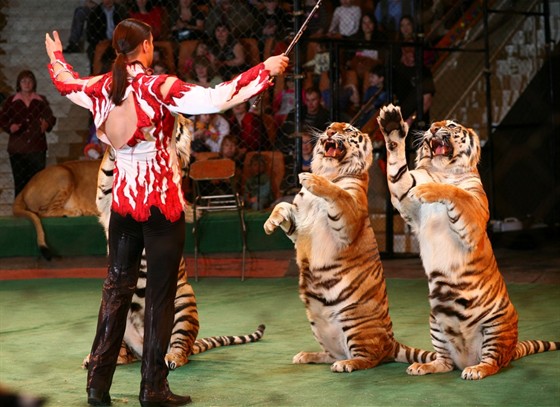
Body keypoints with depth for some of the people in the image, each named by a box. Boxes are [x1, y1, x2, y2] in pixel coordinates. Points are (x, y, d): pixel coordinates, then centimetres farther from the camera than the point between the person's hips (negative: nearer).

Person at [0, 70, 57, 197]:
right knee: (20, 181, 1)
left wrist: (47, 124, -16)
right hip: (17, 148, -1)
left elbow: (50, 118, 7)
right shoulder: (10, 101, 5)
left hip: (37, 147, 1)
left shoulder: (41, 101, 7)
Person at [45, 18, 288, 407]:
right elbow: (215, 99, -26)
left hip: (124, 200, 6)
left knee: (117, 288, 14)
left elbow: (67, 82, 22)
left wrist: (56, 56, 43)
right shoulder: (158, 87, -16)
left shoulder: (103, 88, 1)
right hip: (162, 203, -6)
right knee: (160, 294, 2)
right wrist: (265, 71, -21)